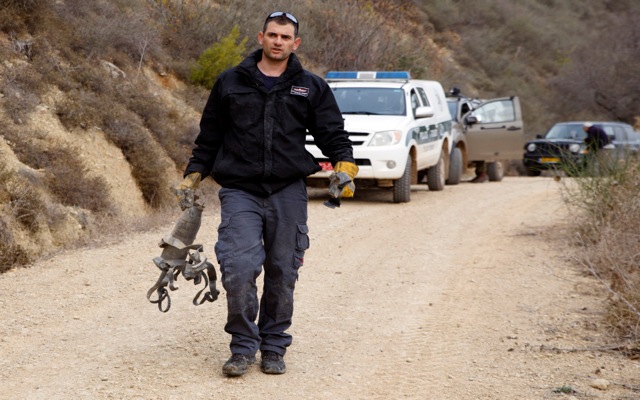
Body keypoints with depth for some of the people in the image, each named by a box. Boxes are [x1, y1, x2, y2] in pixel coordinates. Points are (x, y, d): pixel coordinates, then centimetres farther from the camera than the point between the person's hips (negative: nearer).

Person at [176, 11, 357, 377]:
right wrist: (193, 177, 12)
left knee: (282, 274, 4)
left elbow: (334, 134, 10)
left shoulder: (311, 87, 10)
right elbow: (209, 137, 16)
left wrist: (344, 166, -7)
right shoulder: (231, 83, 10)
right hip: (240, 192, -1)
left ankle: (274, 347, 20)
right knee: (239, 270, -15)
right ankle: (243, 347, 1)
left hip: (288, 192, 1)